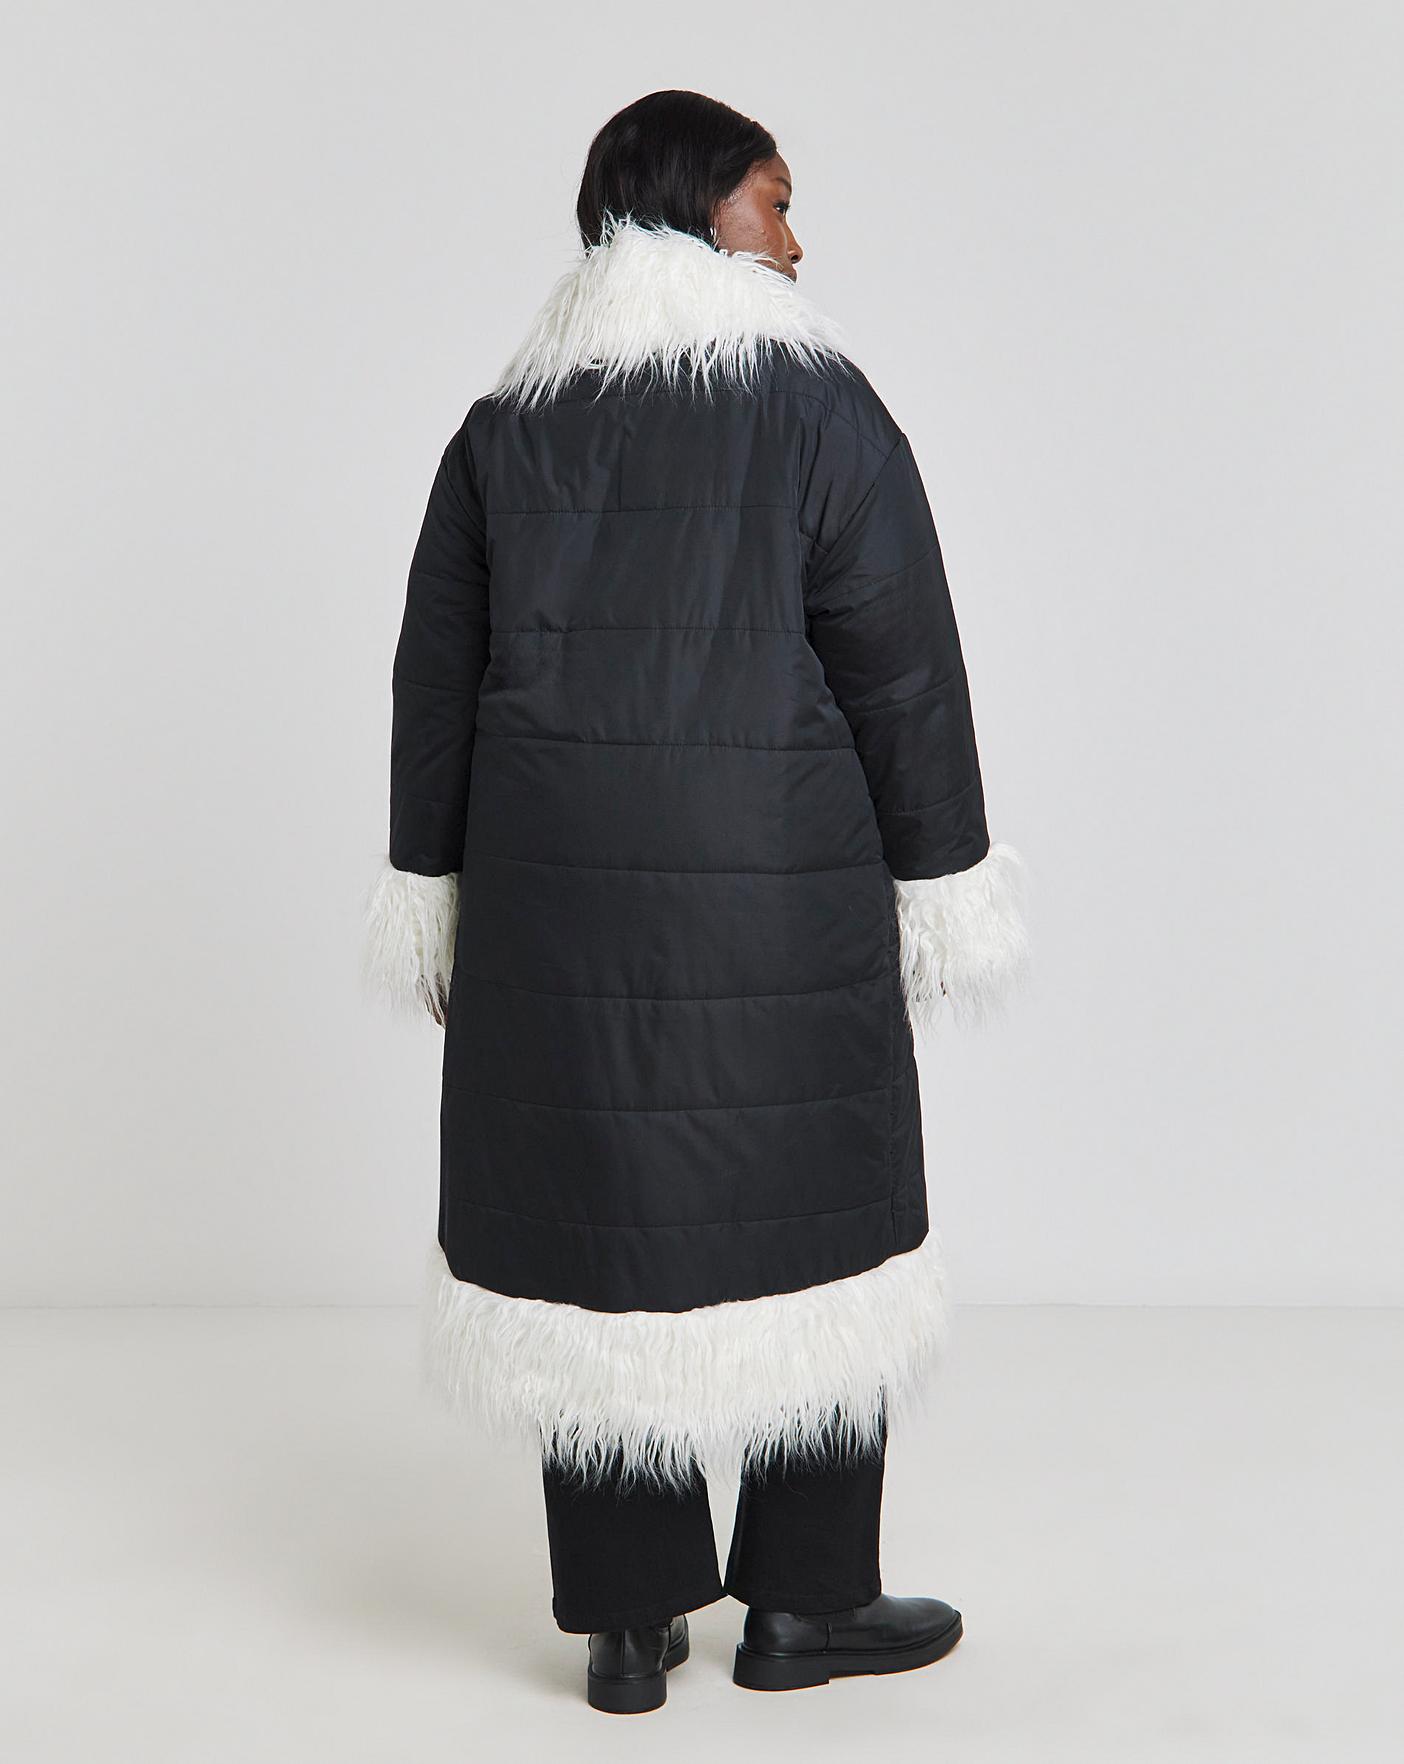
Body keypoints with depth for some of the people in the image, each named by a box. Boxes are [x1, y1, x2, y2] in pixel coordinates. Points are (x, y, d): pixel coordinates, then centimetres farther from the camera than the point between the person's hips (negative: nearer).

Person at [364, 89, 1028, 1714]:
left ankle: (628, 1622, 17)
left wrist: (430, 887, 15)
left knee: (595, 1212, 8)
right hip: (773, 894, -4)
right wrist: (942, 879, 1)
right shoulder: (817, 405, -4)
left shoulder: (501, 426, 8)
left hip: (551, 893, 4)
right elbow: (899, 663, -6)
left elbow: (435, 678, 9)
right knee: (808, 1212, 9)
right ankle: (799, 1601, 19)